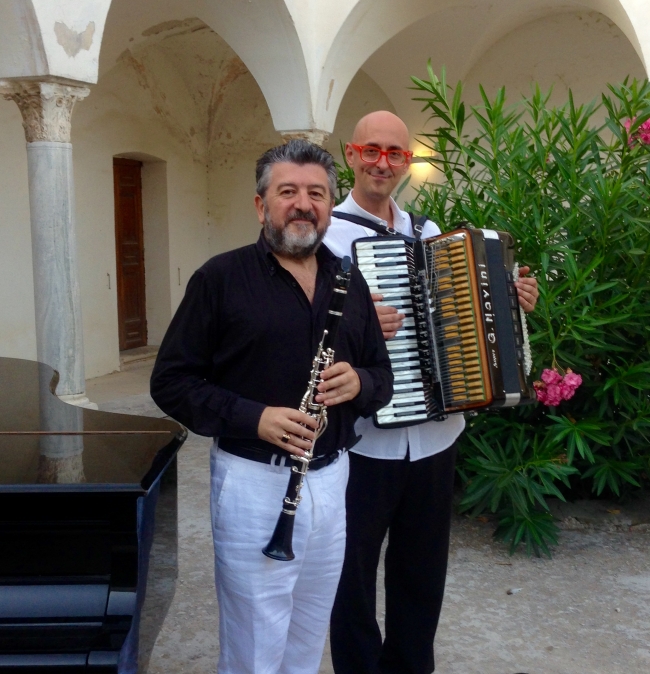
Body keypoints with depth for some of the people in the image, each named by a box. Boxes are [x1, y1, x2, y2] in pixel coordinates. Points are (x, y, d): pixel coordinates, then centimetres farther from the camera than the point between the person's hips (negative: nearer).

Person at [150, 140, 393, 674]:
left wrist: (359, 384, -11)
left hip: (332, 480, 5)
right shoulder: (222, 278, -7)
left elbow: (383, 377, 13)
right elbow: (171, 382, -7)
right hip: (253, 481, -5)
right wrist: (253, 417, -21)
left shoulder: (350, 283, 8)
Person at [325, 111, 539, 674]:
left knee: (422, 571, 19)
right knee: (353, 572, 10)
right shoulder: (327, 233, -9)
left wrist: (512, 302, 3)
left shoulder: (429, 233, 9)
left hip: (435, 434, 6)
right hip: (362, 440, -5)